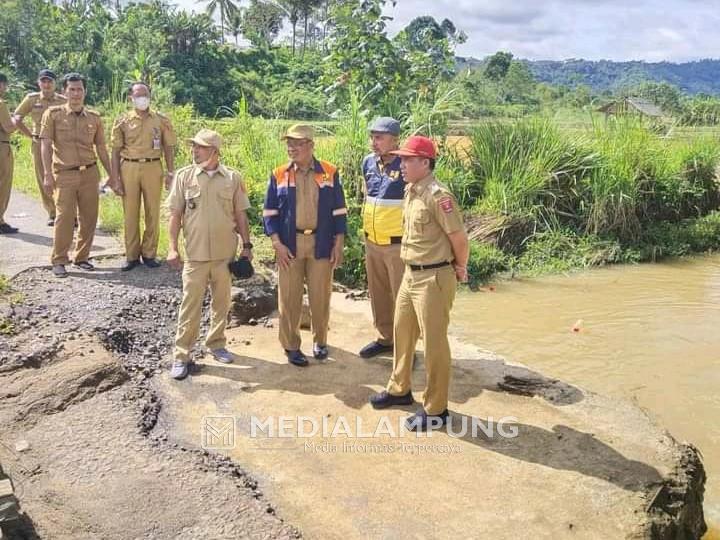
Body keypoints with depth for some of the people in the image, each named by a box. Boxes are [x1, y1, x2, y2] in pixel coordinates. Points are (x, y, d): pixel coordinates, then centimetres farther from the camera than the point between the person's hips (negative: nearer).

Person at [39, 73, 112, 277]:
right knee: (64, 218, -7)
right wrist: (48, 175, -12)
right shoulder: (53, 114, 0)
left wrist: (111, 175, 13)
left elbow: (101, 148, 15)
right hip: (64, 174, -3)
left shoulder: (94, 117, 9)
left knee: (89, 218, 5)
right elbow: (46, 145, -4)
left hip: (90, 173, 3)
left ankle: (82, 257, 20)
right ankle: (59, 261, 6)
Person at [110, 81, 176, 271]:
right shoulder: (122, 122, 4)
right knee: (130, 213, 4)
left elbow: (168, 147, 9)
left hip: (153, 167, 0)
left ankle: (149, 253, 15)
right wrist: (116, 179, -1)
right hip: (129, 167, 0)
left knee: (153, 212, 3)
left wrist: (170, 172, 1)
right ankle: (132, 255, 14)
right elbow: (116, 152, 5)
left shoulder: (161, 120, 5)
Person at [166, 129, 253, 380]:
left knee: (222, 302, 13)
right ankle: (181, 355, 11)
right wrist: (173, 247, -5)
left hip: (225, 253, 1)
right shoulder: (184, 176, -1)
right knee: (190, 305, 2)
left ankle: (216, 344, 32)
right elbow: (175, 214, 1)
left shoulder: (232, 178, 0)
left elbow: (240, 214, 6)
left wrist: (247, 245, 4)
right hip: (195, 254, -1)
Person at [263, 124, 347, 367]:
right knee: (289, 297, 5)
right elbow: (270, 212, 2)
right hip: (289, 245, 0)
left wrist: (338, 244, -1)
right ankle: (291, 345, 19)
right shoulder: (279, 174, 2)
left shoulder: (330, 172, 1)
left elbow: (339, 211, 4)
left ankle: (320, 341, 27)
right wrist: (277, 244, -8)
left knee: (320, 296, 8)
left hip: (321, 244, 0)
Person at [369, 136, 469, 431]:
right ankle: (399, 389, 40)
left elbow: (459, 237, -17)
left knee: (434, 342, 2)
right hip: (410, 274, 9)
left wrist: (460, 268, -2)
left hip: (434, 278, -9)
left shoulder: (438, 195, -20)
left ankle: (435, 409, 16)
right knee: (402, 332, 21)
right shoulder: (410, 191, 8)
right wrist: (413, 270, 15)